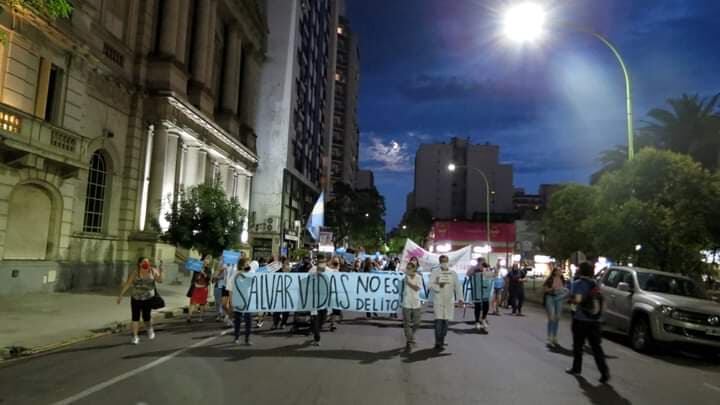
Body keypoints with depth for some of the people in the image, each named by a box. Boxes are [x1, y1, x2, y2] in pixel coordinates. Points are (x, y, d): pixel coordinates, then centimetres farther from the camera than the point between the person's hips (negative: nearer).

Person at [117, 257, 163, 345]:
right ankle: (135, 337, 11)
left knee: (146, 317, 0)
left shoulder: (153, 271, -4)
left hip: (148, 299, 0)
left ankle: (149, 329, 30)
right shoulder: (134, 273, -8)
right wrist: (121, 295, -8)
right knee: (135, 318, 1)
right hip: (135, 299, 0)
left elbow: (160, 280, -9)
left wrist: (160, 271, -23)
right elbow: (127, 284, -6)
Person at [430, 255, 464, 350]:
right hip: (438, 300, -3)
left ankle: (442, 341, 18)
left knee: (446, 321, 5)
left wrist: (460, 298, -8)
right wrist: (438, 285, -24)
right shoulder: (435, 273, 3)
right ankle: (438, 343, -4)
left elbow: (458, 286, 3)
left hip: (449, 301, 3)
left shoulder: (453, 274, 9)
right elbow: (431, 284, -5)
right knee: (439, 320, -9)